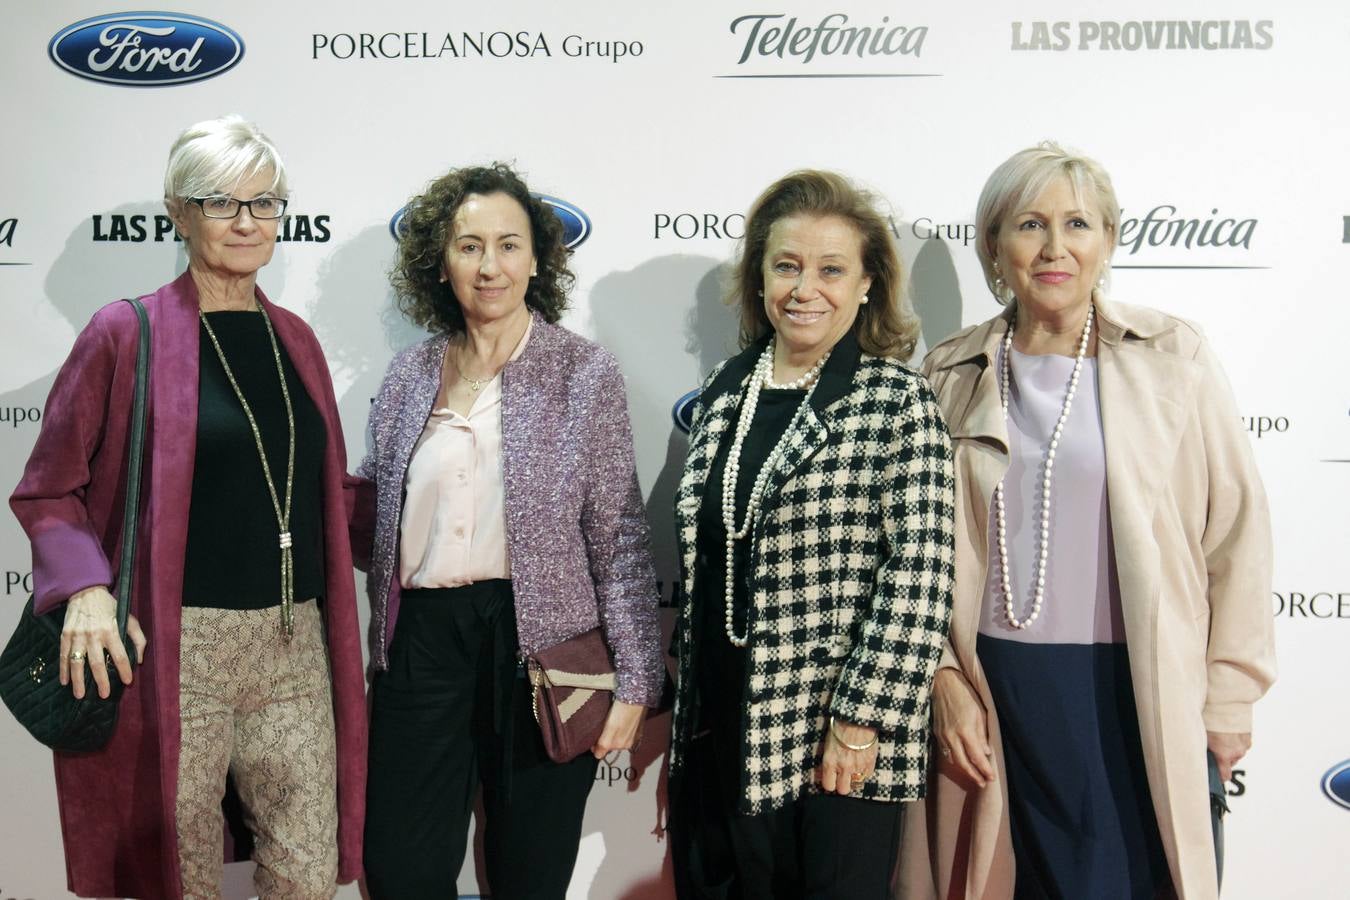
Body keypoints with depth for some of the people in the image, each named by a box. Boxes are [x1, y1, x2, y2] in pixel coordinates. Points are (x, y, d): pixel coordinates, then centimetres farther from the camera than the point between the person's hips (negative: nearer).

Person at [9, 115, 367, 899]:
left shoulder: (295, 339, 12)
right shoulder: (127, 333, -3)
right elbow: (49, 491, -3)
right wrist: (85, 588, -18)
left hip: (294, 643, 4)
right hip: (175, 645, -4)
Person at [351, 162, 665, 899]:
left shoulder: (585, 373, -3)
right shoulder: (409, 376, 8)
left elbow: (618, 537, -4)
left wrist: (635, 680, -7)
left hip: (538, 642, -3)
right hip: (421, 638, 3)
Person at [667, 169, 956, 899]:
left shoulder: (898, 403, -8)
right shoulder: (723, 393, 8)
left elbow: (918, 581, -13)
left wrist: (860, 723, -15)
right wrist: (679, 715, 14)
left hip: (838, 753, -5)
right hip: (715, 740, 5)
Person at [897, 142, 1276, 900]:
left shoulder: (1173, 355, -1)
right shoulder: (954, 374, 4)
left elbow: (1236, 525, 1)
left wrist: (1229, 692, 1)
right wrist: (944, 679, -2)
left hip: (1148, 689, -1)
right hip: (1003, 688, 1)